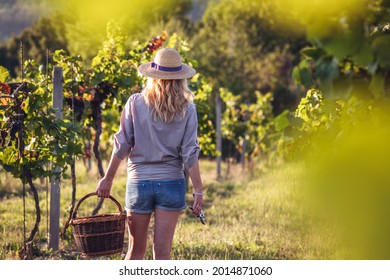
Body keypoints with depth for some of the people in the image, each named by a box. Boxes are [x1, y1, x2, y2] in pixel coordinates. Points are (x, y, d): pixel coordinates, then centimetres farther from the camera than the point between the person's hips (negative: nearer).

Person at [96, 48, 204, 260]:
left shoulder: (135, 103, -2)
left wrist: (107, 179, 8)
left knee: (136, 250, 12)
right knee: (162, 252, 3)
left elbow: (121, 145, -1)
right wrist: (198, 191, -2)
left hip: (139, 182, 0)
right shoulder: (186, 109, -2)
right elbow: (190, 154, -6)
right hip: (171, 183, 0)